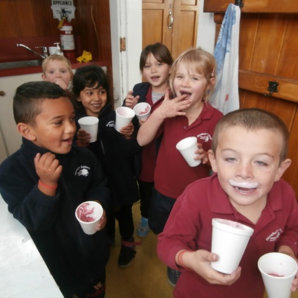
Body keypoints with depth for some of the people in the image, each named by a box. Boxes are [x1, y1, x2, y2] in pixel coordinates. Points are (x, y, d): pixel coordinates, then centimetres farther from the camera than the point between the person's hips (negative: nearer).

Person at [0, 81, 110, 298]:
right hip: (55, 266, -3)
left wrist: (99, 205, -17)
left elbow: (100, 185, 3)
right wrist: (46, 183, -39)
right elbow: (32, 223, -26)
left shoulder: (83, 156, -12)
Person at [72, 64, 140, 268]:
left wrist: (129, 137, -30)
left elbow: (132, 152, -11)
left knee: (124, 214, 22)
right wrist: (78, 146, -31)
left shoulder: (116, 118, -13)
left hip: (121, 181, -1)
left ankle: (128, 244, 51)